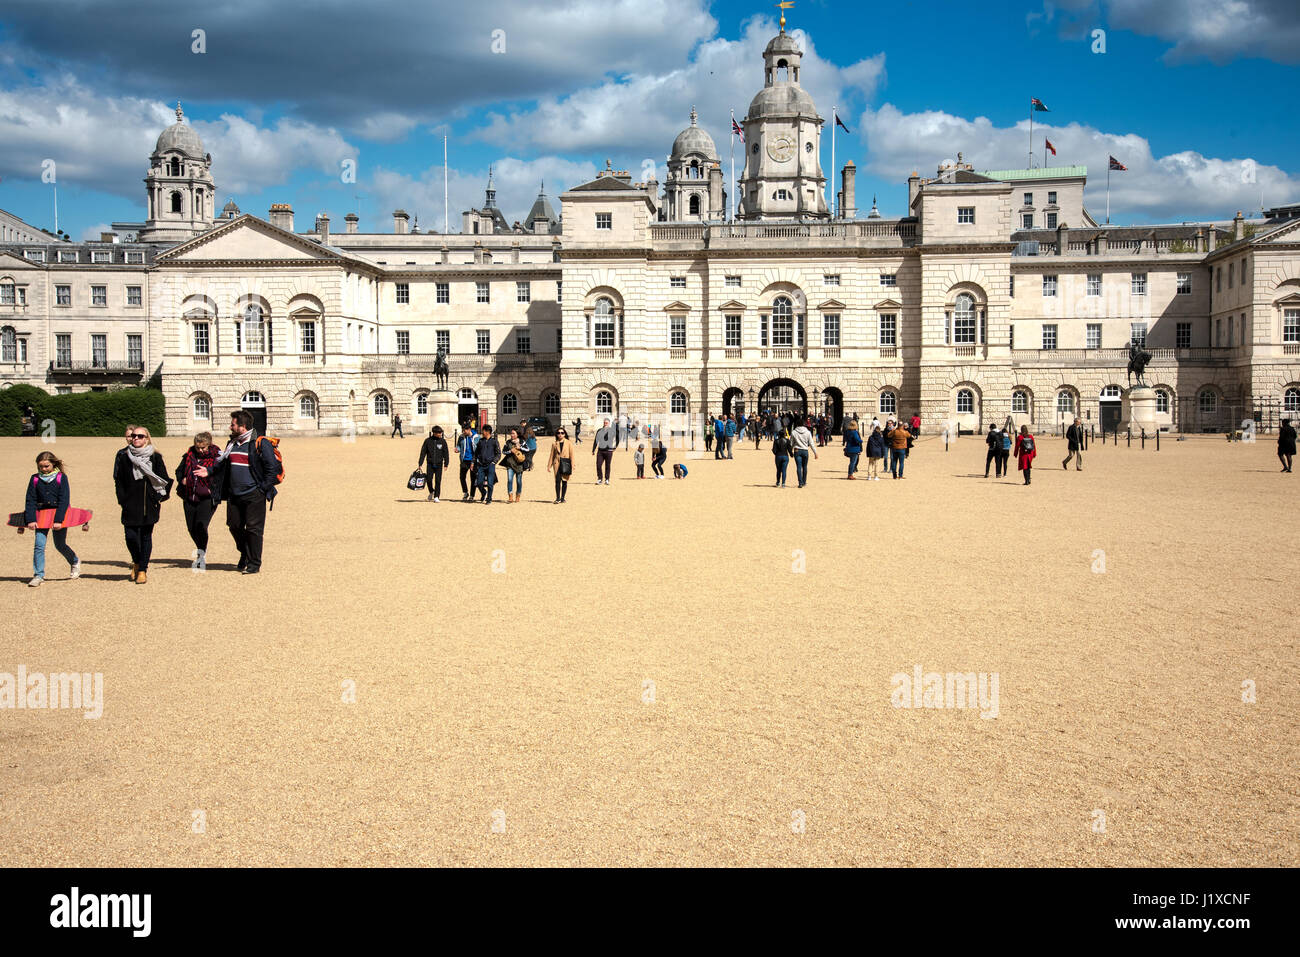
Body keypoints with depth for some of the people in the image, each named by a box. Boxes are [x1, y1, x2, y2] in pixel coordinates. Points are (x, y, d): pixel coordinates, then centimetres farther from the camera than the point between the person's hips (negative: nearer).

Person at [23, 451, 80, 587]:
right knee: (39, 545, -9)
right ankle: (38, 576, -3)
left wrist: (58, 520, -18)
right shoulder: (35, 479, 3)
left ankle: (75, 562, 35)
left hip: (59, 515, -2)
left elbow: (64, 500, -10)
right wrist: (31, 520, -11)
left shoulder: (61, 478, -5)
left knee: (60, 545, 7)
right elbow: (30, 501, 1)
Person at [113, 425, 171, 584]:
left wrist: (160, 498, -1)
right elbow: (119, 481, 7)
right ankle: (136, 562, 24)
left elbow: (164, 480, 5)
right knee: (130, 535, -4)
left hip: (149, 504, -1)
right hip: (131, 504, 1)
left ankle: (142, 569, 10)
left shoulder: (155, 457, 2)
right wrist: (122, 499, -1)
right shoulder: (124, 457, 6)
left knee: (146, 536, 2)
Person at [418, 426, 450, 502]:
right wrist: (420, 464, 1)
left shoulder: (443, 441, 2)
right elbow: (423, 453, 4)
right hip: (430, 464, 0)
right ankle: (431, 492, 21)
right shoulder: (428, 441, 1)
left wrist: (446, 464, 0)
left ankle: (436, 497, 4)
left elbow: (446, 453, 6)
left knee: (438, 481, -4)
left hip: (439, 464, 0)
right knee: (429, 479, -6)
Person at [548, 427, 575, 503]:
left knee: (564, 481, 2)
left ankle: (562, 498, 12)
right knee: (557, 481, -7)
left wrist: (572, 466, -2)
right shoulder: (554, 444, 9)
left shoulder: (569, 443, 4)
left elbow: (571, 455, 3)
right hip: (557, 464, 1)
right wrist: (549, 466, 9)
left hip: (566, 464, -1)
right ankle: (558, 498, -3)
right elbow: (552, 455, 12)